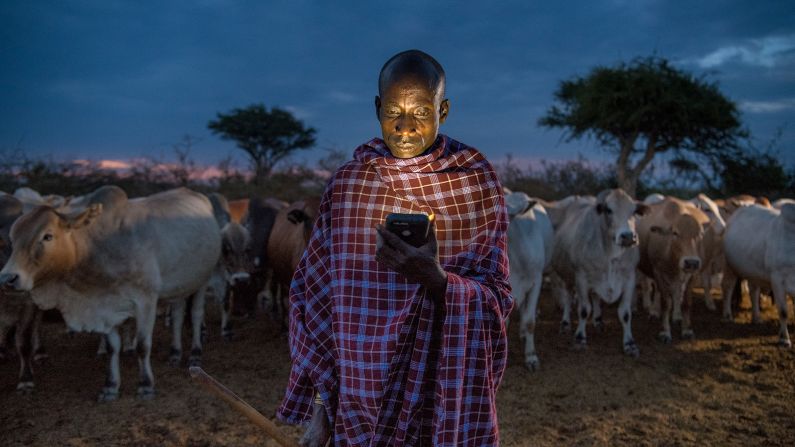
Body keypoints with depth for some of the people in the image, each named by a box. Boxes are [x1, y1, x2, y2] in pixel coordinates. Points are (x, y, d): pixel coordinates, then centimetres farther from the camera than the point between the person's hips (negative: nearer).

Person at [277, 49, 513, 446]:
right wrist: (319, 407, -1)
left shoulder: (476, 182, -8)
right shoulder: (347, 182, -4)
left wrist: (435, 278, -28)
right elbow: (315, 295, 0)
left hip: (445, 396, -1)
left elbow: (496, 297, -8)